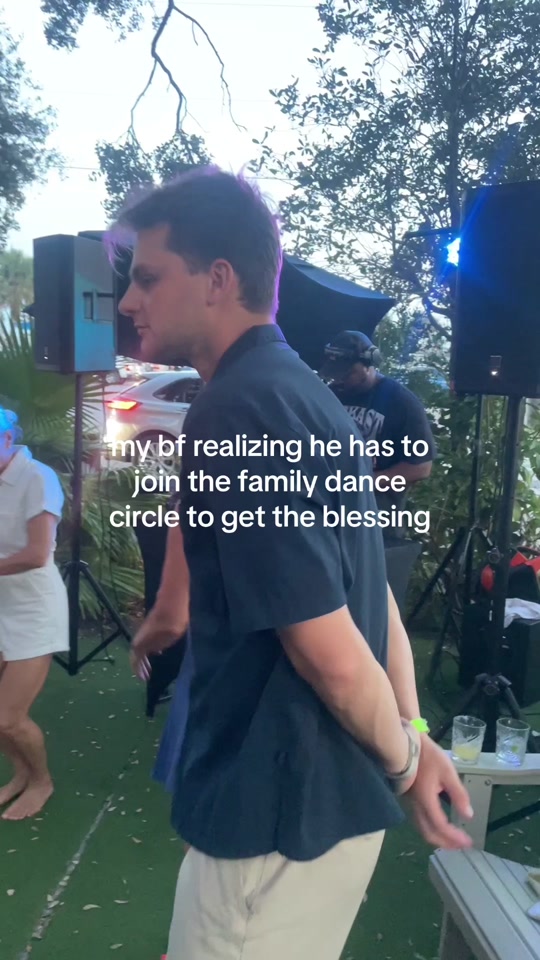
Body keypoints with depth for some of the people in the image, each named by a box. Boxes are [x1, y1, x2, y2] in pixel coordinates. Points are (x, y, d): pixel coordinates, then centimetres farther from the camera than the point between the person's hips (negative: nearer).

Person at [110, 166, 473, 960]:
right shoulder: (299, 390, 8)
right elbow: (371, 593, 10)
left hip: (278, 808, -9)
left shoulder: (237, 410, -23)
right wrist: (413, 741, 11)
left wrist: (402, 764, -6)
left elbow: (330, 651, -24)